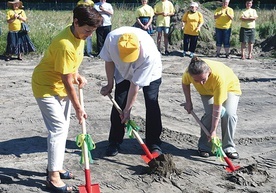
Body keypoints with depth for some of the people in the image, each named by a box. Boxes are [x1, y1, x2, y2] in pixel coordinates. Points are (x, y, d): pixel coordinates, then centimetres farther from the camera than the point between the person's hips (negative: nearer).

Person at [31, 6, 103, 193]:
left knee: (63, 128, 13)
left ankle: (54, 166, 27)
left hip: (61, 86, 9)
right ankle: (53, 176, -2)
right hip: (47, 88, -9)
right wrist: (78, 108, -19)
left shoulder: (78, 35, -4)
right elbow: (67, 81, -26)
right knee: (58, 129, -10)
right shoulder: (65, 44, -32)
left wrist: (77, 75, -1)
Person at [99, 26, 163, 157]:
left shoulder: (150, 54, -43)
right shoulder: (112, 38, -36)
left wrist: (128, 109, -25)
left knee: (152, 104, -12)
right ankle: (114, 142, 11)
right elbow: (109, 60, -12)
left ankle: (154, 144, 2)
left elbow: (135, 85, -34)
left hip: (150, 73, -2)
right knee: (118, 105, -3)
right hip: (123, 72, 3)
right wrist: (110, 84, -6)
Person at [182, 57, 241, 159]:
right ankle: (204, 147, -4)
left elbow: (217, 106, -38)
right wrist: (188, 102, -6)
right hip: (207, 90, 2)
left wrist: (213, 130, -34)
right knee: (209, 114, -20)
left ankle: (229, 148, -5)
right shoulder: (189, 72, -35)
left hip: (229, 86, -2)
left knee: (229, 114, -21)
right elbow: (185, 83, -6)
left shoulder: (219, 76, -45)